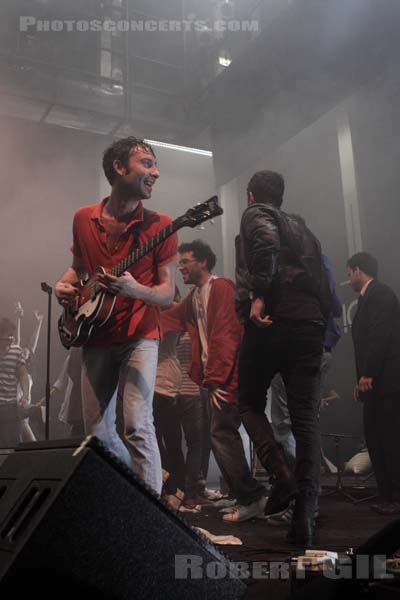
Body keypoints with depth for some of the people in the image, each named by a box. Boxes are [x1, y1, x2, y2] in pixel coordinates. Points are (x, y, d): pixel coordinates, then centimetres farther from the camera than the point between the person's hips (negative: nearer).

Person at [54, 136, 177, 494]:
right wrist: (65, 284, -2)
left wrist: (135, 290, -27)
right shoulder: (83, 219, 5)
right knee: (96, 431, 11)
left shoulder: (160, 226, -7)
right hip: (96, 336, 5)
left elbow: (167, 292, -7)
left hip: (139, 337, -4)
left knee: (137, 425, -17)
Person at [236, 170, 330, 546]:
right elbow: (324, 281, 19)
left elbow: (267, 242, -17)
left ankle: (281, 473, -9)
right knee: (305, 414, 3)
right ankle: (305, 511, -3)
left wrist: (258, 296, -18)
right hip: (310, 324, 5)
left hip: (271, 319, -5)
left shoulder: (255, 215, 8)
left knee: (250, 403, 11)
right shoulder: (301, 227, 26)